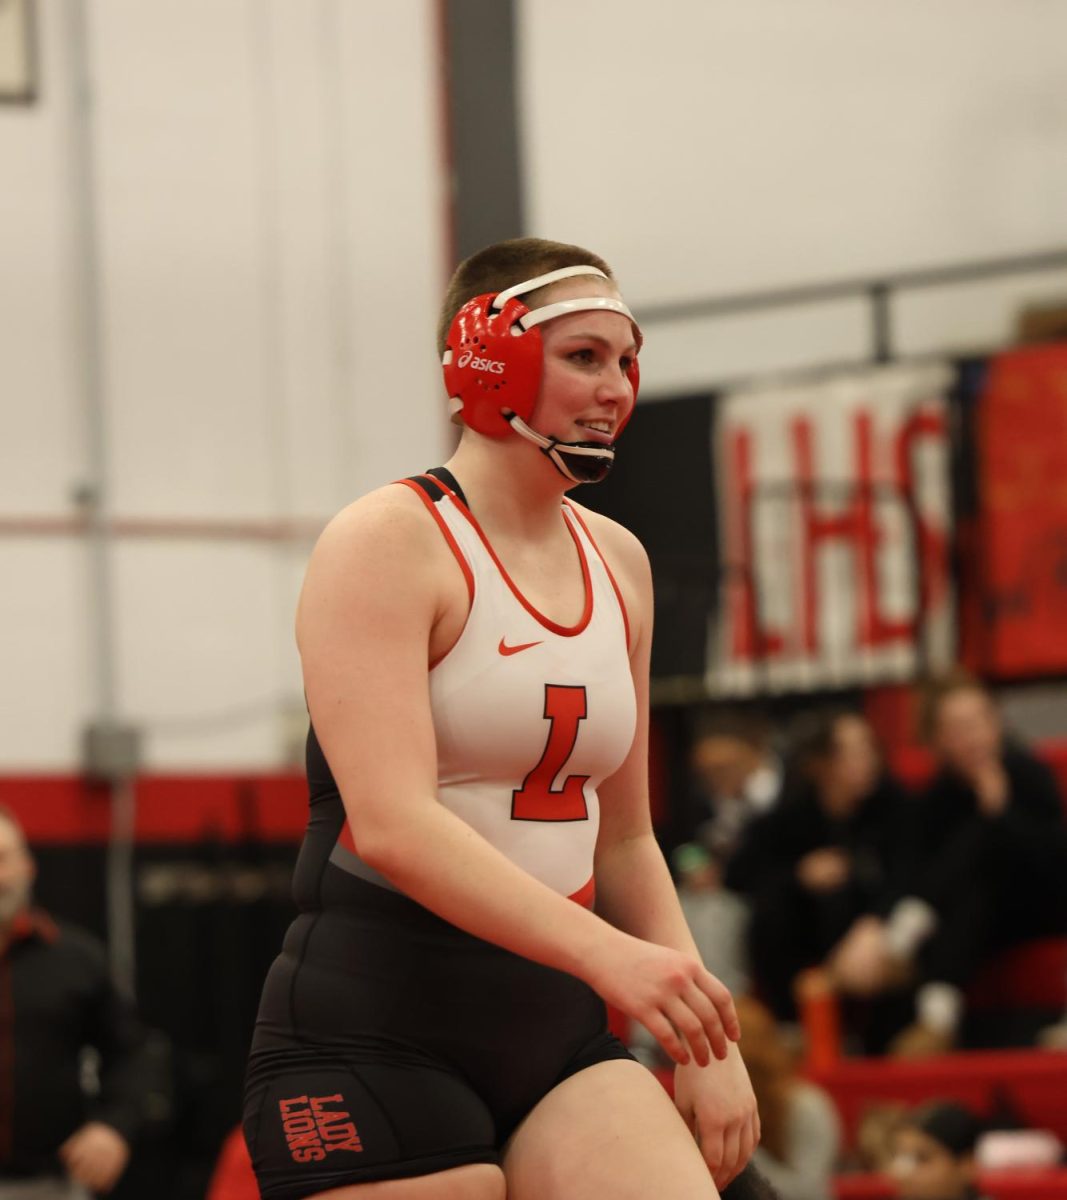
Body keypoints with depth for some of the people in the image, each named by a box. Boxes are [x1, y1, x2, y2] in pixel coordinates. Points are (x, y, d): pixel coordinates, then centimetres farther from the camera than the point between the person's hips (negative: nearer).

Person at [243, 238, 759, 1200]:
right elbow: (391, 824, -22)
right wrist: (603, 952, -31)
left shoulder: (616, 562, 14)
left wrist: (704, 1035, 11)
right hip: (378, 1038, -6)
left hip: (557, 1033, 6)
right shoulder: (389, 543, -9)